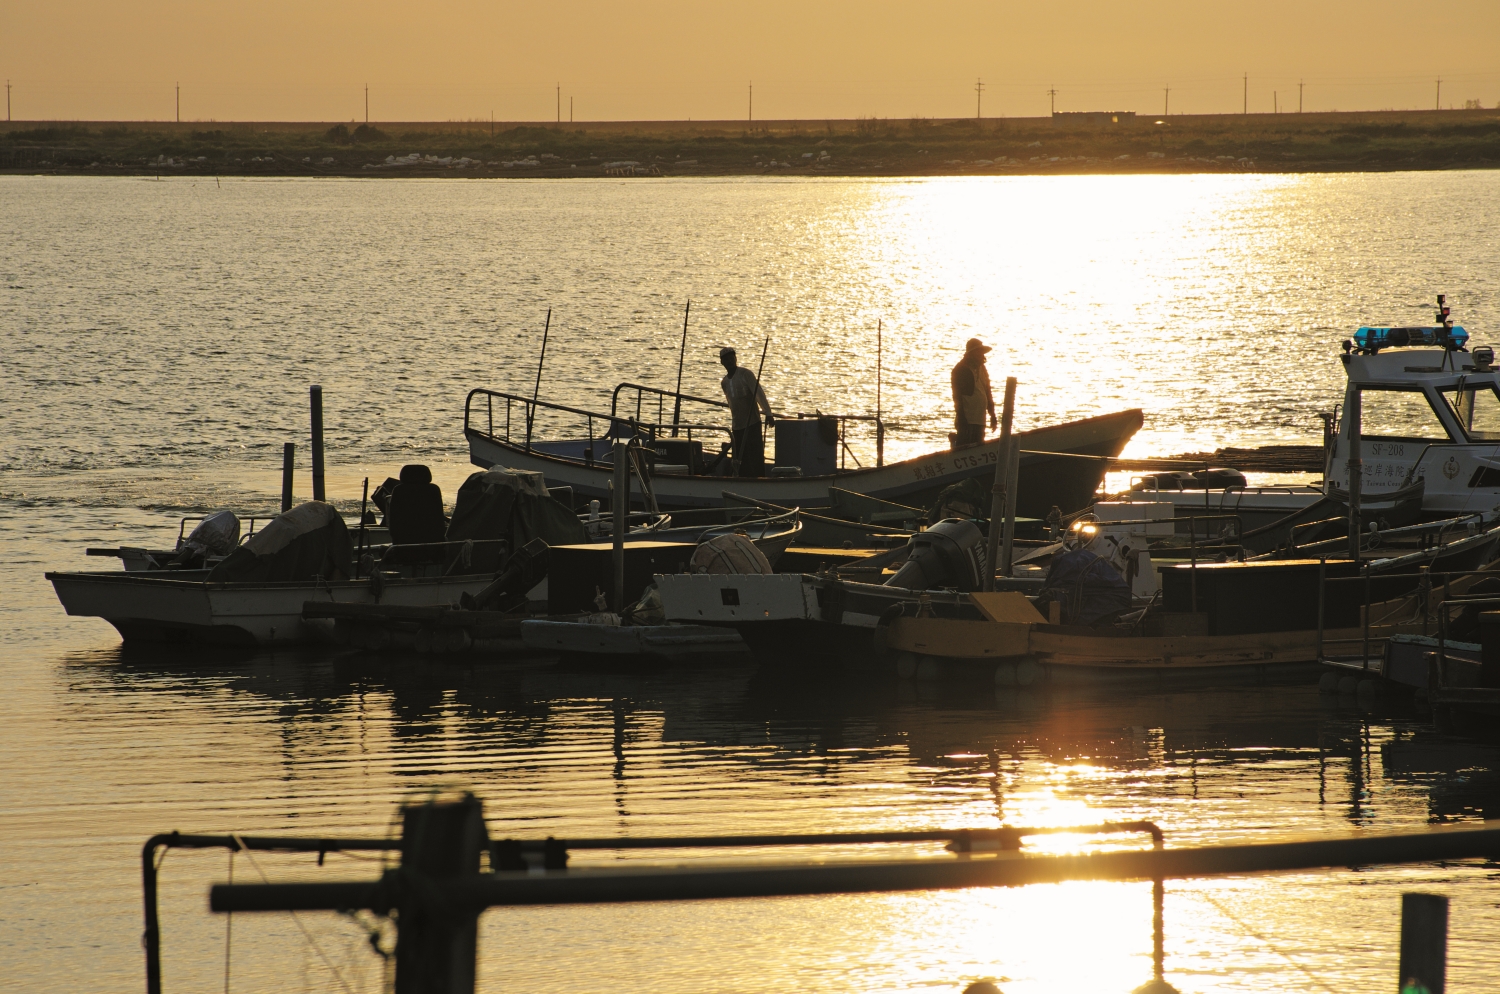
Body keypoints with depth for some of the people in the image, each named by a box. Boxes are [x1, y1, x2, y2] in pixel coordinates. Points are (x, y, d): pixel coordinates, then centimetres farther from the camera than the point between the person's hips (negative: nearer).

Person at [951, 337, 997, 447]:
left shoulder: (981, 369, 17)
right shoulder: (961, 370, -6)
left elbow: (987, 393, 22)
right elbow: (957, 395, -10)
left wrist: (992, 414, 19)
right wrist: (961, 417, -15)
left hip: (979, 420, 8)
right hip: (966, 420, -8)